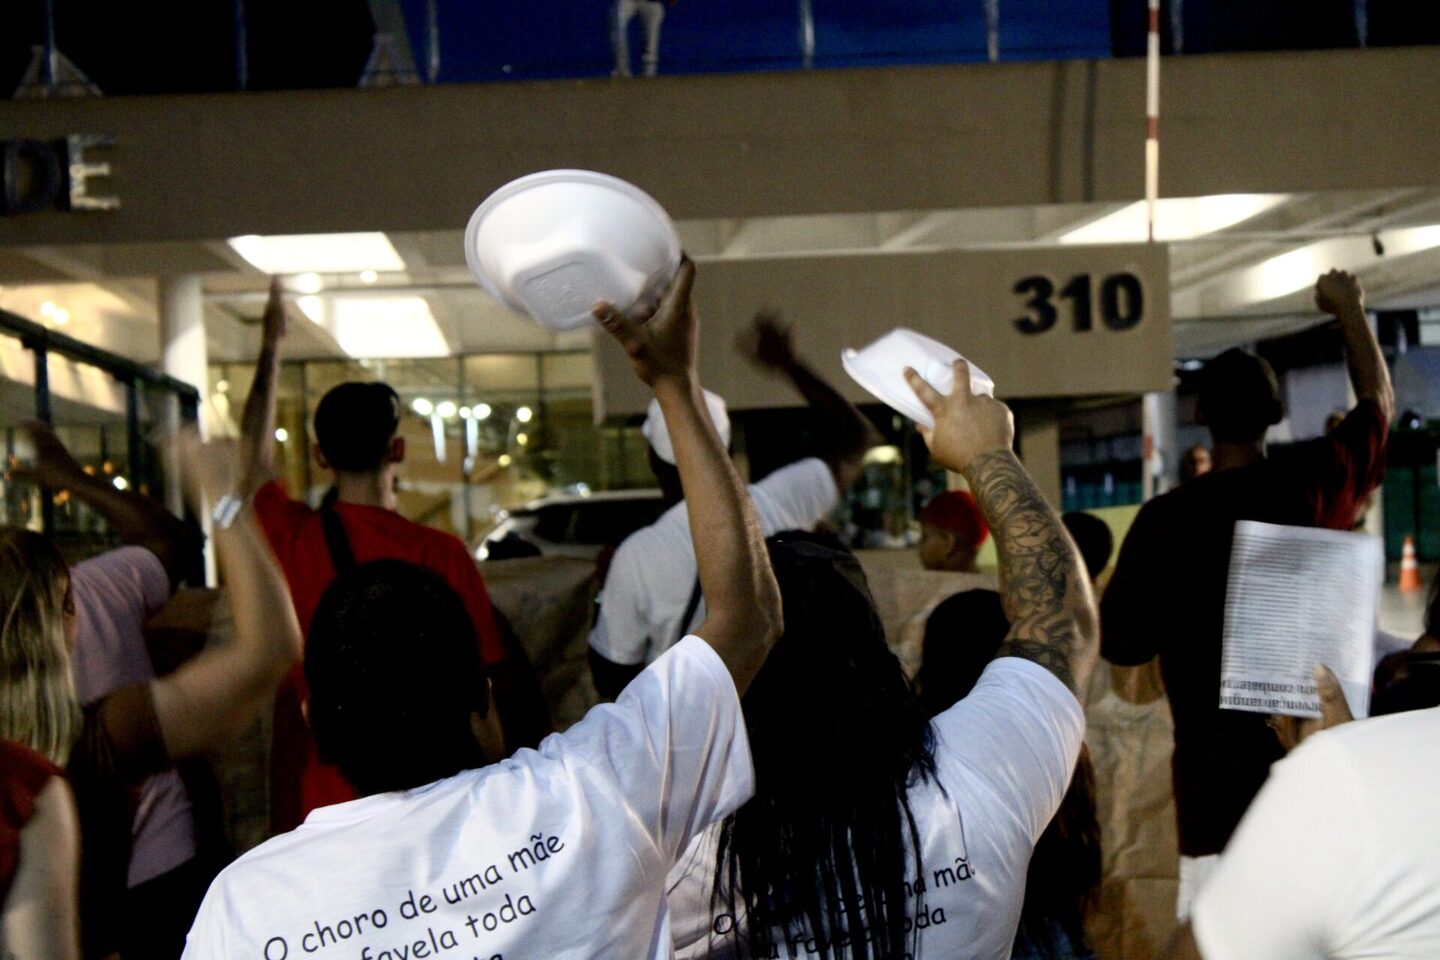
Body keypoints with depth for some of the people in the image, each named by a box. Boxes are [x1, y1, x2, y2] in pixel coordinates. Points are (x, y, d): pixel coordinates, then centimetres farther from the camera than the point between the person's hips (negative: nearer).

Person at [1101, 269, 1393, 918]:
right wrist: (1350, 310, 33)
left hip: (1219, 768, -3)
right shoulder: (1316, 484, 0)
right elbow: (1377, 403, 20)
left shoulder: (1166, 518, -8)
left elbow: (1122, 644, -1)